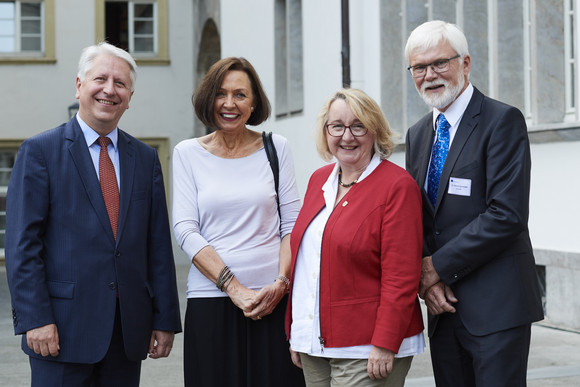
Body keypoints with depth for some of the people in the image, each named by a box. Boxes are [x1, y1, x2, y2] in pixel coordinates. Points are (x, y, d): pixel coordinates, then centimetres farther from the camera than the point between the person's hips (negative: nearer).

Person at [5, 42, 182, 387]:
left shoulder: (146, 158, 12)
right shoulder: (40, 151, -1)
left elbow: (158, 244, 10)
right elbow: (22, 242, -6)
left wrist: (165, 320, 6)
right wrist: (35, 318, -14)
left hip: (129, 331, 4)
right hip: (63, 328, -4)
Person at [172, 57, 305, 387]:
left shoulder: (276, 148, 7)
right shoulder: (188, 153, 5)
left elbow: (293, 224, 5)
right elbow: (185, 230, -2)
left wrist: (280, 283, -9)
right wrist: (234, 287, -12)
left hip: (273, 298, 0)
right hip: (211, 300, 0)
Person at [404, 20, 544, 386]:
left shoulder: (503, 120, -9)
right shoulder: (418, 135, 14)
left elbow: (507, 214, -18)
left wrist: (439, 266, -13)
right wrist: (425, 279, -3)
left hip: (496, 306, -6)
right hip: (444, 305, 7)